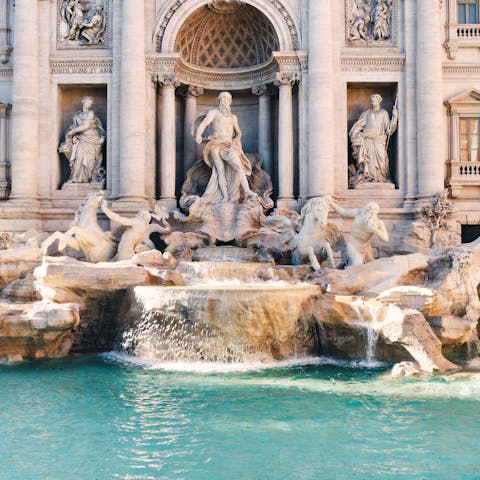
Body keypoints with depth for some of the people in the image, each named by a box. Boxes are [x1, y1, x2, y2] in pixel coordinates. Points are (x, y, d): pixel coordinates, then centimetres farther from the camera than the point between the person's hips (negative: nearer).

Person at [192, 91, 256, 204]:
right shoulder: (213, 113, 7)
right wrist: (198, 135, -30)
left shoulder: (233, 117, 23)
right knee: (221, 171, -13)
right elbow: (203, 123, -11)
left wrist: (236, 141, 14)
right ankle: (225, 197, -17)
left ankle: (247, 191, -32)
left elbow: (238, 132, 36)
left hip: (229, 146, 3)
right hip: (216, 146, -3)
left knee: (238, 165, -21)